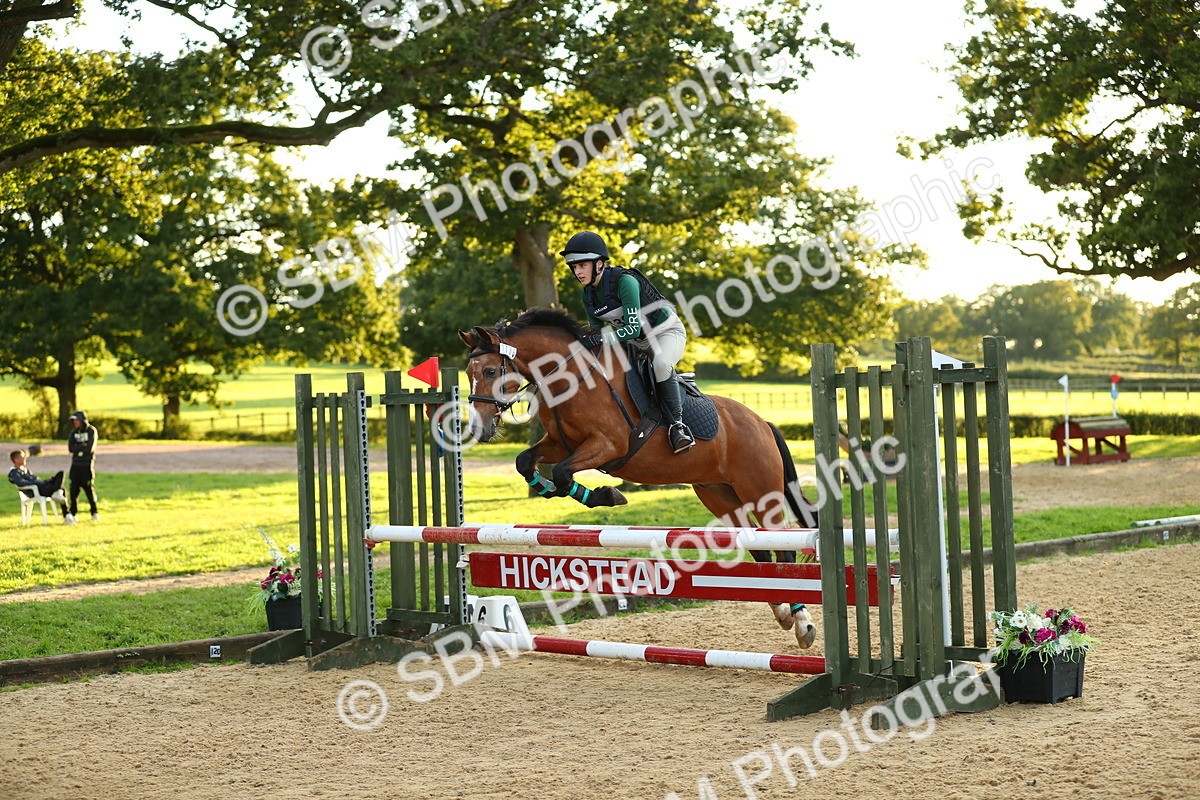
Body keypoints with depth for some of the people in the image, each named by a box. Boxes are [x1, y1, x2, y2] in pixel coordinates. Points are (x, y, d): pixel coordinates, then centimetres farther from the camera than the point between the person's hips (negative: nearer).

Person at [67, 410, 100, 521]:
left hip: (87, 465, -4)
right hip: (75, 464, 4)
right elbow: (71, 448, -1)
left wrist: (77, 447, -3)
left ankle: (95, 512, 9)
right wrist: (83, 446, -10)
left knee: (89, 489, -2)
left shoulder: (91, 431, -3)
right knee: (74, 489, 2)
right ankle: (73, 512, 11)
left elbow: (89, 448, -13)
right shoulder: (73, 432, 11)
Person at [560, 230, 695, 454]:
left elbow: (633, 328, -33)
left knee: (661, 363, -38)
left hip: (668, 331, -9)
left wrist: (601, 339, -43)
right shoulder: (588, 295, -5)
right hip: (637, 342, 9)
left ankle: (677, 424, -28)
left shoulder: (624, 282, -28)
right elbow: (598, 333, 6)